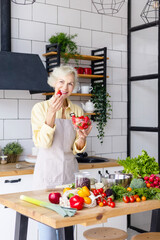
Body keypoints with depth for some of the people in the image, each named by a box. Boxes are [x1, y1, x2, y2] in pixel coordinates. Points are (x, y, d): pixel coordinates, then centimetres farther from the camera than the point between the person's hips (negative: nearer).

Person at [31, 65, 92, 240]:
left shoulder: (77, 111, 7)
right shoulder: (40, 108, -4)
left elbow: (77, 149, 9)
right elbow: (42, 143, -14)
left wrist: (82, 138, -13)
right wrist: (51, 113, -23)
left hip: (69, 171, 4)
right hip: (47, 171, -4)